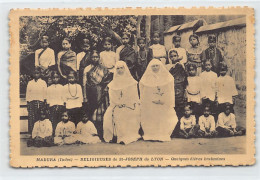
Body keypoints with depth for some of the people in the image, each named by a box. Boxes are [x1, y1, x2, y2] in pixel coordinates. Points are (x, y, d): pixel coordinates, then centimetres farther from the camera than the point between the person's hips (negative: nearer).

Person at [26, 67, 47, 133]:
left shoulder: (43, 82, 9)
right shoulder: (30, 83, 15)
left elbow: (45, 93, 5)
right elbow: (27, 93, 14)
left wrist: (45, 102, -3)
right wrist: (27, 103, 6)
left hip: (40, 102, -2)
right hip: (31, 102, 2)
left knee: (40, 118, -8)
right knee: (31, 118, -5)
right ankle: (31, 132, -4)